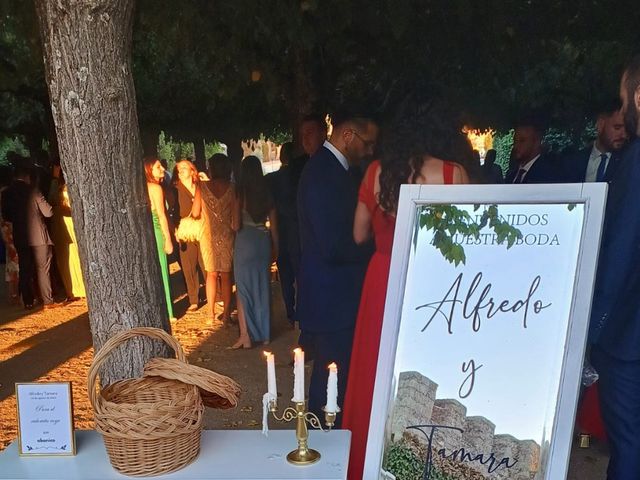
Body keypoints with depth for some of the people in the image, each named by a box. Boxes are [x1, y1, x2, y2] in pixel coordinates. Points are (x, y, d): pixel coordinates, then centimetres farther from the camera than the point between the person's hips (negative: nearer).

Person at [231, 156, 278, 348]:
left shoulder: (240, 192, -9)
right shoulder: (267, 191, 0)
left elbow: (237, 225, -9)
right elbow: (273, 224, 5)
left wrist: (235, 225, 13)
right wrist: (275, 247, 14)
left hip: (245, 241, -3)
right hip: (263, 241, 3)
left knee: (244, 288, 5)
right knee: (263, 287, 14)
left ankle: (246, 335, 2)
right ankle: (265, 333, 21)